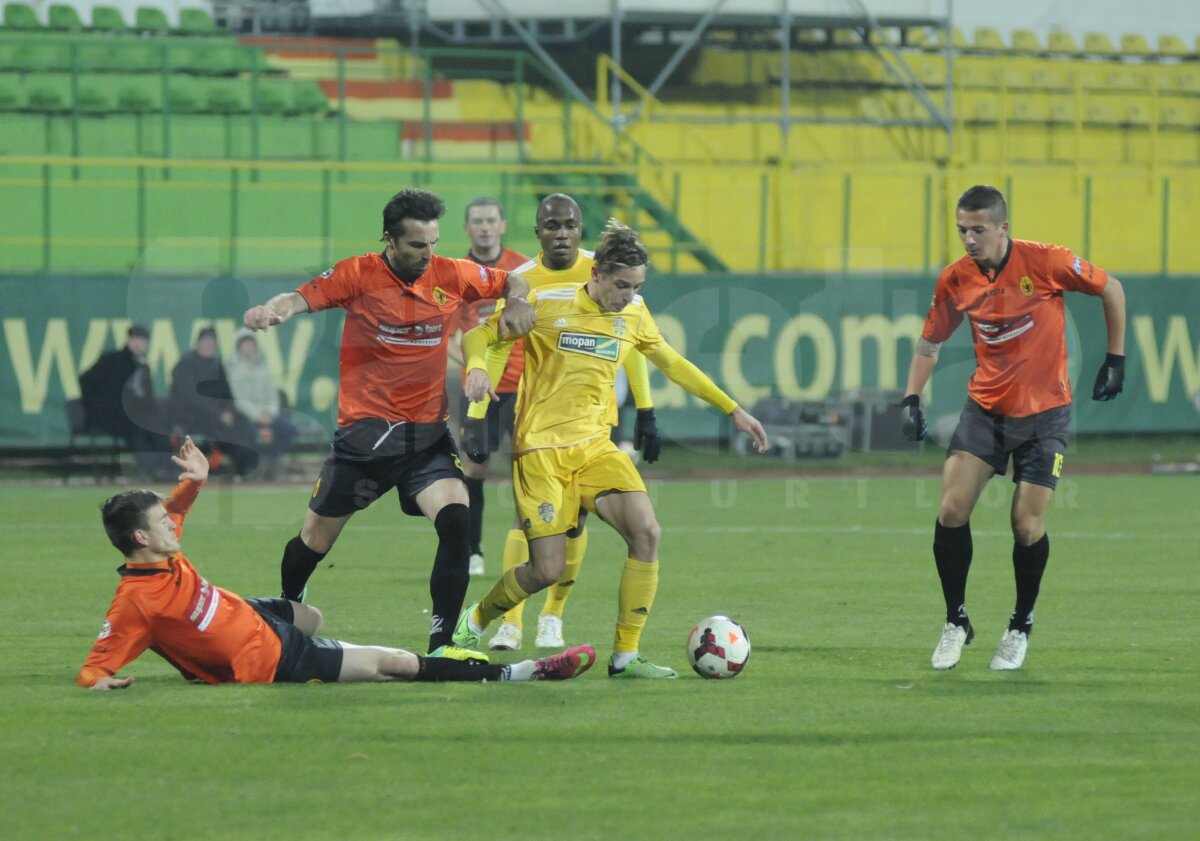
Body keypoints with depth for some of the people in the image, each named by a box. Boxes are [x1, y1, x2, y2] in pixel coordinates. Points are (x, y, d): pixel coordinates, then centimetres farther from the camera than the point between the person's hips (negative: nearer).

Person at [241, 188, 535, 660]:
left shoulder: (450, 275, 2)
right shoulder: (360, 275, -7)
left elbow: (511, 283, 17)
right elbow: (304, 298, -19)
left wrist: (517, 303, -6)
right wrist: (271, 311, -41)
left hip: (427, 434, 2)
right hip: (365, 433, -2)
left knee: (457, 522, -21)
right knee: (316, 540, 8)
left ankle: (441, 645, -17)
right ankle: (287, 609, 40)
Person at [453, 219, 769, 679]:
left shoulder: (634, 313, 6)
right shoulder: (548, 305, -9)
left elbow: (670, 362, 22)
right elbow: (479, 335, -2)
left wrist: (733, 409, 21)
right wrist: (477, 366, -26)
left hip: (596, 447, 5)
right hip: (542, 450, -5)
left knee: (646, 532, -18)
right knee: (547, 571, -8)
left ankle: (626, 656, -9)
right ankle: (475, 619, 23)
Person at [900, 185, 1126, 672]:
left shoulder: (1044, 262, -16)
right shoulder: (956, 280, -6)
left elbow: (1110, 289, -1)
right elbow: (929, 344, 8)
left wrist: (1116, 360, -1)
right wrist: (911, 399, -5)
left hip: (1044, 412, -3)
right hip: (985, 408, 3)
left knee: (1027, 526, -5)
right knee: (951, 509, -11)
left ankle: (1021, 627, 19)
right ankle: (956, 623, 6)